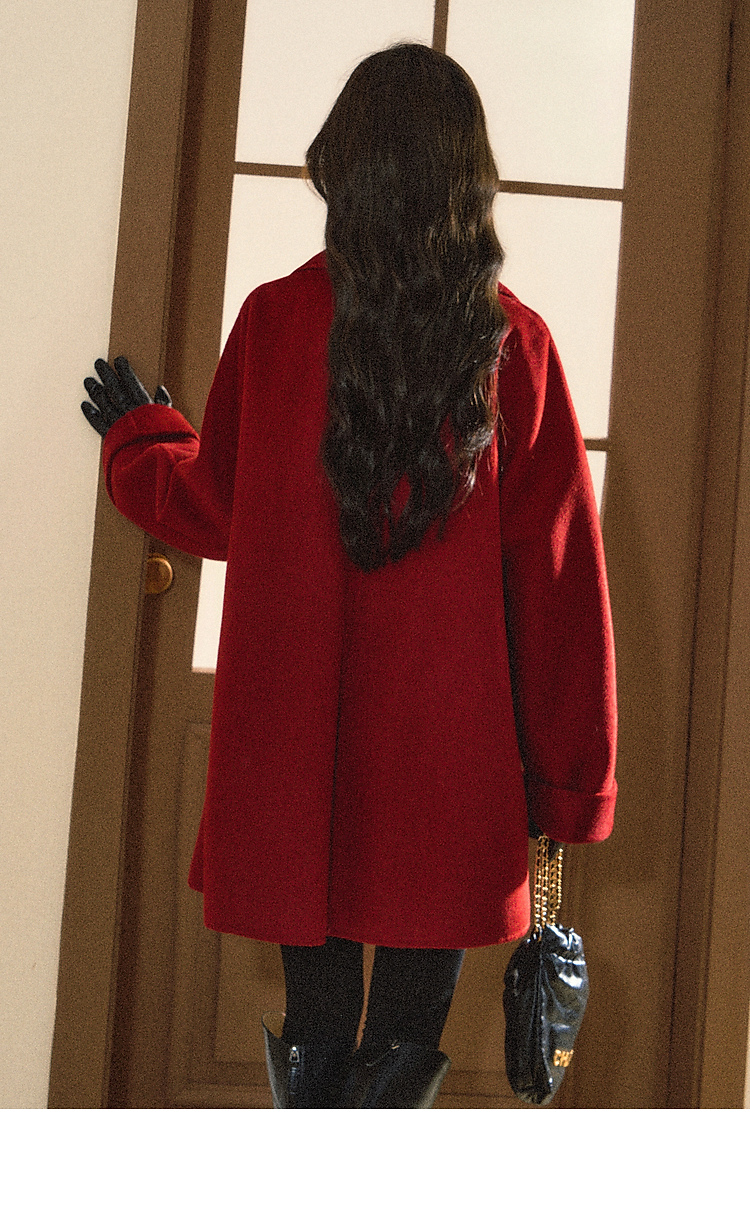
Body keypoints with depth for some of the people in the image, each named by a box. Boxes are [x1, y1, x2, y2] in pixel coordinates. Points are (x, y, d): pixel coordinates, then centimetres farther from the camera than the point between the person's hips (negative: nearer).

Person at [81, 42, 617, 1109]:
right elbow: (559, 575, -3)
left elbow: (213, 504, 9)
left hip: (296, 754, 1)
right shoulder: (515, 343, -4)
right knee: (412, 1011, 10)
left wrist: (135, 437, 31)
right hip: (448, 768, 0)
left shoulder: (276, 319, -4)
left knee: (316, 1028, 13)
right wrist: (573, 775, 5)